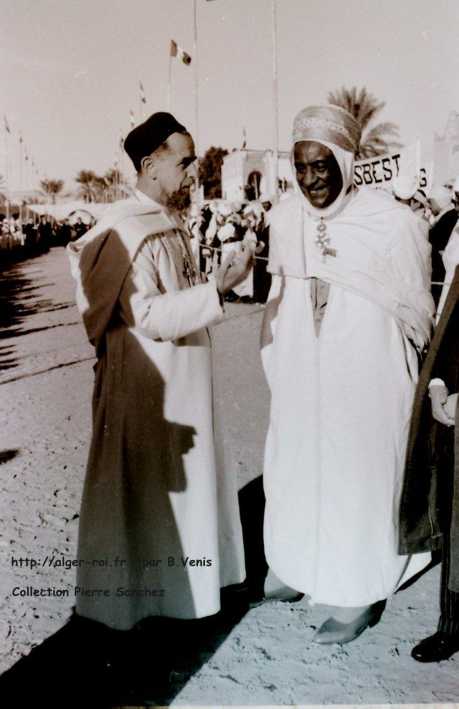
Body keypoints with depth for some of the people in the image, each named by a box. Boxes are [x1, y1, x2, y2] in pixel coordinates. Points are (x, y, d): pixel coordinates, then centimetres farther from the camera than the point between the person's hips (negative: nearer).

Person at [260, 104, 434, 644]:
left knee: (358, 478, 7)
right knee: (295, 471, 17)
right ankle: (297, 565, 41)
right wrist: (277, 370, 14)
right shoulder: (284, 218, -1)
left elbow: (416, 314, -5)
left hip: (365, 383, -5)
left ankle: (359, 593, 27)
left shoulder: (392, 223, -16)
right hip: (300, 382, 5)